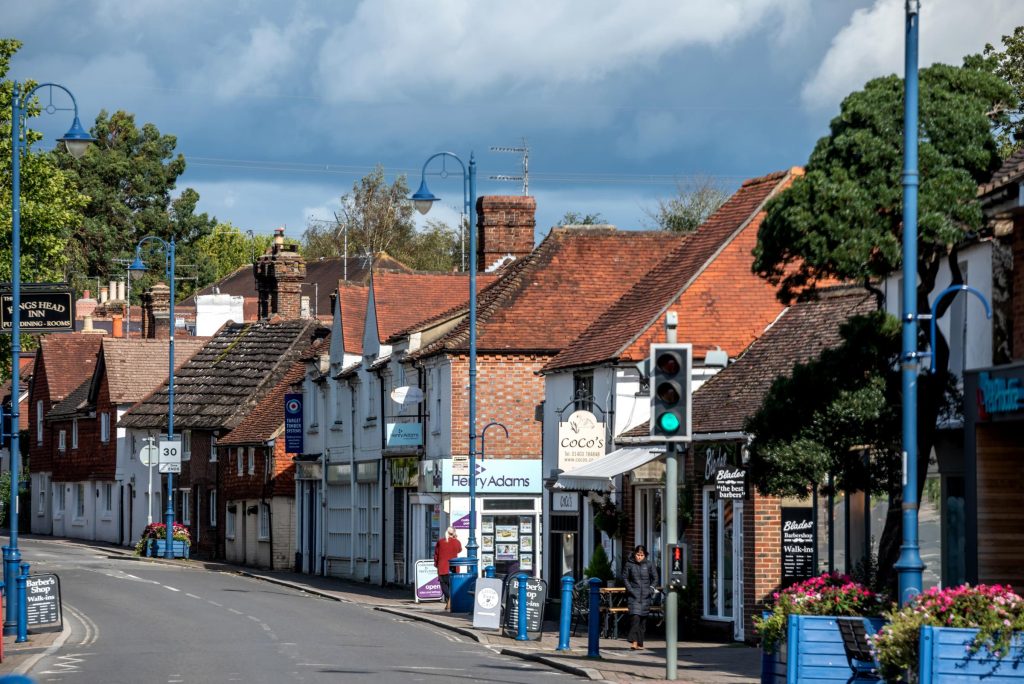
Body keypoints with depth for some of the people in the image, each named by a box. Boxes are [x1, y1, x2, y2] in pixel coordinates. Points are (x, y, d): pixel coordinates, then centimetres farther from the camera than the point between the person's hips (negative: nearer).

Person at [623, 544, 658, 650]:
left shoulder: (649, 564, 3)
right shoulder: (629, 564, 1)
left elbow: (655, 578, 10)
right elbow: (625, 578, 7)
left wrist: (651, 589, -3)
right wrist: (630, 589, -5)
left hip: (645, 595, 2)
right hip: (634, 594, -2)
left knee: (643, 618, 5)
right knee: (635, 616, -17)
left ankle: (640, 643, 13)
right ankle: (634, 642, -23)